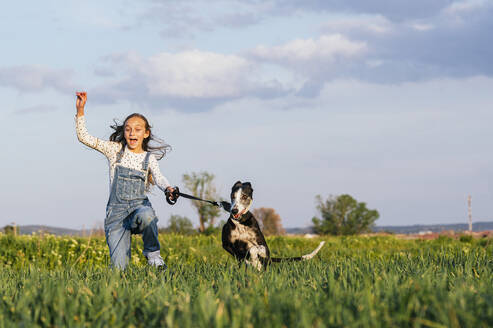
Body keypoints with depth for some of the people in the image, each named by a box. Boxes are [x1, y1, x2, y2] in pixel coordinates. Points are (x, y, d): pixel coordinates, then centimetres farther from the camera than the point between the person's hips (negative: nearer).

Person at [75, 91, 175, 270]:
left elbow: (159, 178, -7)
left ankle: (153, 253, -14)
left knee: (146, 215, -41)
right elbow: (84, 137, 3)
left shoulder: (149, 158, 10)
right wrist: (80, 110, -8)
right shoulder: (115, 150, 8)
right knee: (120, 266, -14)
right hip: (117, 210, 0)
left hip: (139, 206, 0)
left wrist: (168, 188, -30)